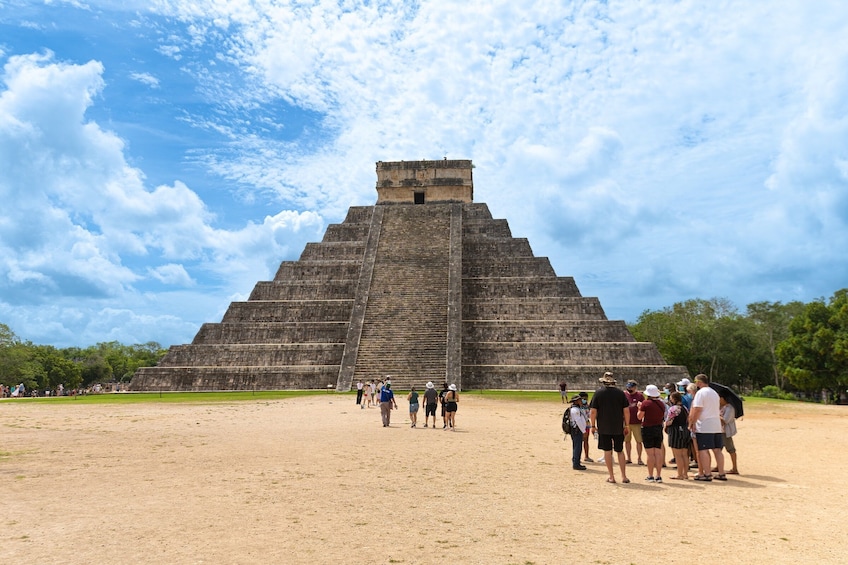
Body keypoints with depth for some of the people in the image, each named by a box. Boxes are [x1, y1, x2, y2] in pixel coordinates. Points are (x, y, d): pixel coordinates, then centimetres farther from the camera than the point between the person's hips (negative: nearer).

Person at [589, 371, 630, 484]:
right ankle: (624, 476, 11)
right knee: (620, 451, 12)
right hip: (618, 427, 2)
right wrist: (627, 425, 9)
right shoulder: (620, 392, 0)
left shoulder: (598, 393, -4)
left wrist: (593, 425, 4)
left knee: (607, 451, 5)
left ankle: (611, 477, 9)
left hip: (603, 427, -2)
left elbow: (593, 411, -6)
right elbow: (626, 411, 0)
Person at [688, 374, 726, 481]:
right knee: (717, 450, 11)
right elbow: (717, 410, 20)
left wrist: (691, 423, -8)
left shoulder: (700, 392, -9)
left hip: (704, 427, -8)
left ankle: (707, 474, -4)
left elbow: (697, 410, -15)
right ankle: (721, 473, 14)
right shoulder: (715, 393, 18)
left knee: (703, 450, -4)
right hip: (717, 425, 8)